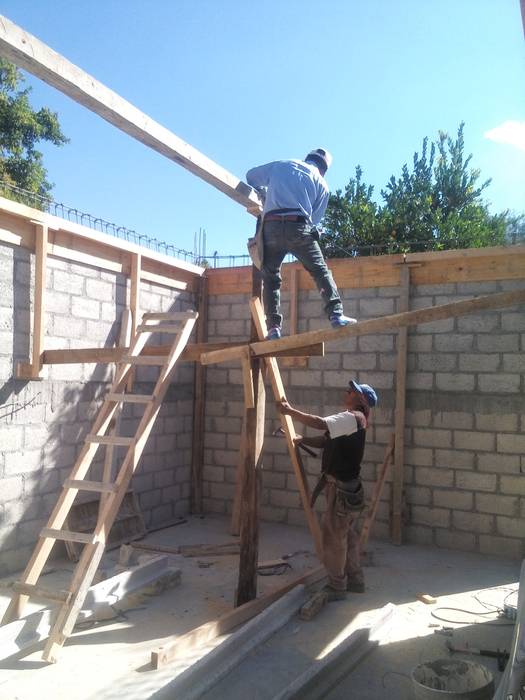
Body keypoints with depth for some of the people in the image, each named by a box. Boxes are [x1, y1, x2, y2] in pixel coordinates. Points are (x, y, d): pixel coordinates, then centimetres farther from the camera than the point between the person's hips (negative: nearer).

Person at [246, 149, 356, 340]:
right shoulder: (322, 185, 19)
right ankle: (336, 314, -3)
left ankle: (273, 327, 5)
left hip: (271, 226, 2)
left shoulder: (280, 165, 24)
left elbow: (251, 176, 36)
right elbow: (314, 219, 14)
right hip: (299, 226, -2)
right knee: (320, 271, 10)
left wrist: (265, 195, 48)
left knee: (270, 277, 12)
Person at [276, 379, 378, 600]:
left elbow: (319, 423, -26)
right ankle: (355, 580, 29)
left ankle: (336, 586, 9)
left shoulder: (354, 417, -17)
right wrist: (302, 440, 1)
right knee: (346, 534, 18)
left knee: (334, 535, -1)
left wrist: (289, 411, -19)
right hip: (343, 485, 10)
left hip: (342, 486, -10)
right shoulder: (348, 419, 15)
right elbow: (325, 440, 15)